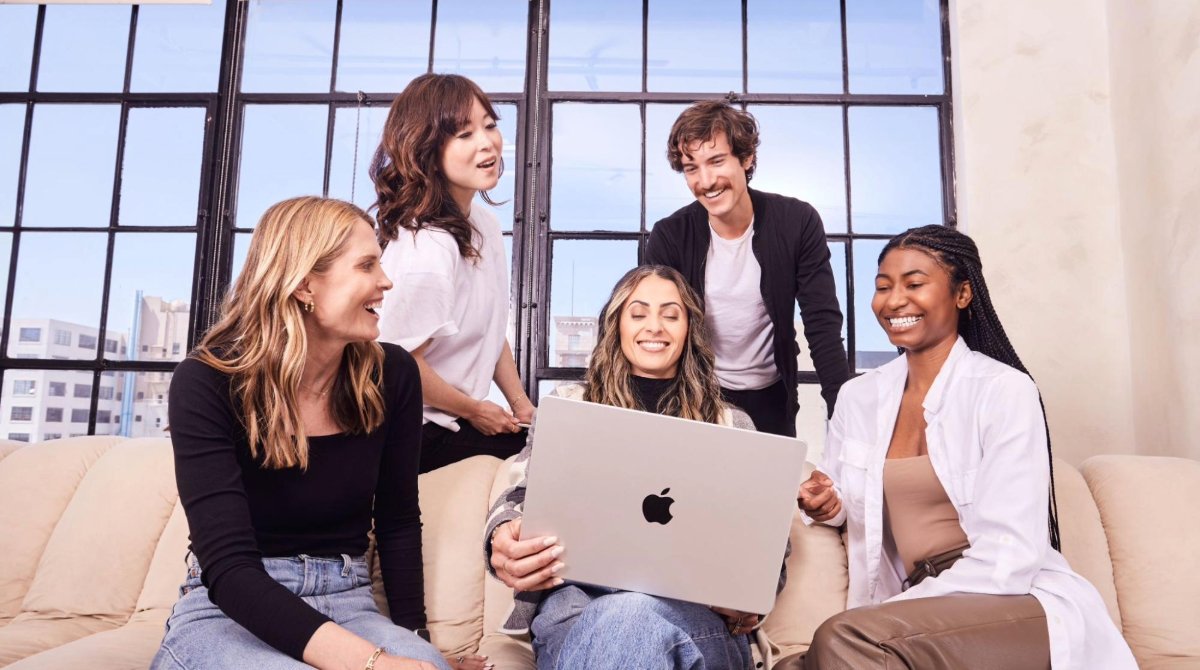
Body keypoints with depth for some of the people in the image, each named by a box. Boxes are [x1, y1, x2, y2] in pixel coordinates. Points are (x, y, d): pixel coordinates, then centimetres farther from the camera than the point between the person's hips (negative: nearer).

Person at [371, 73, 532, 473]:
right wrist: (475, 410, -8)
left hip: (460, 419, 8)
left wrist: (520, 403, 5)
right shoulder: (427, 248, -25)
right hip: (421, 435, -8)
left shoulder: (485, 225, 3)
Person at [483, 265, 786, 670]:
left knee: (631, 618, -39)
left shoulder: (732, 425, 21)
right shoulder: (567, 406, 19)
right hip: (578, 598, 0)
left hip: (697, 614, 0)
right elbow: (520, 498, 8)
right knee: (625, 624, -39)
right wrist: (504, 541, -19)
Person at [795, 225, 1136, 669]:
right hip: (919, 616, 5)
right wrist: (827, 504, -5)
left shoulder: (1005, 391, -9)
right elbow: (842, 499, 19)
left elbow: (1007, 559, -15)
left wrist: (880, 618, -19)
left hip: (1027, 607, -4)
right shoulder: (856, 397, 8)